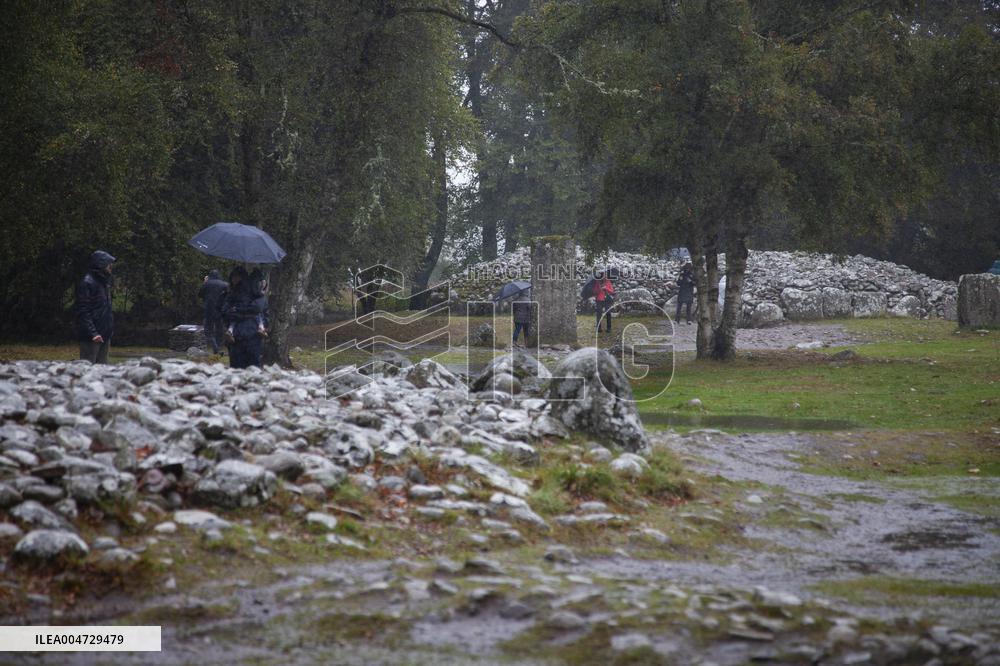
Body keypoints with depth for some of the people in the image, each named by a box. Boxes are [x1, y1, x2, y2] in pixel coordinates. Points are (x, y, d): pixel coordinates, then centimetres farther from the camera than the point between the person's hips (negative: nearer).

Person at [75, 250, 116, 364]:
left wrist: (110, 332, 19)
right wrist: (93, 333, -23)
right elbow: (83, 312, -17)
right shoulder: (87, 283, -12)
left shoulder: (104, 282, 16)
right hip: (91, 337, -9)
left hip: (104, 335, 9)